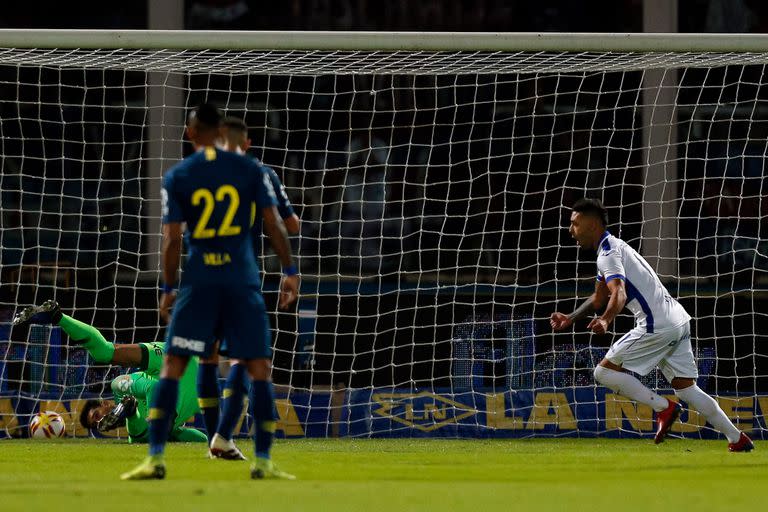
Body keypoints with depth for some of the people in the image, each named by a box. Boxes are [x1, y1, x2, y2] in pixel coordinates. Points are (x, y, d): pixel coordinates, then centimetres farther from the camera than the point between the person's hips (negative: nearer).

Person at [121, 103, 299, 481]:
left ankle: (155, 459, -1)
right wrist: (290, 271, 8)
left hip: (198, 280, 0)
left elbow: (172, 240, -2)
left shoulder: (176, 177, 1)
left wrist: (168, 289, 6)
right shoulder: (250, 170, 2)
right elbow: (273, 225, 1)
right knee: (258, 369, 4)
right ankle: (262, 461, 0)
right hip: (242, 280, 0)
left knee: (172, 367, 4)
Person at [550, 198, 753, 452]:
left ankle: (663, 407, -9)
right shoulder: (613, 247, 21)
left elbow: (619, 293, -31)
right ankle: (738, 439, 8)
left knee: (604, 371, -5)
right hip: (677, 320, 10)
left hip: (657, 326, -10)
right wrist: (570, 318, 24)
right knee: (686, 388, 11)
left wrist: (605, 320, -48)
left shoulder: (608, 254, -11)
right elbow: (599, 299, 31)